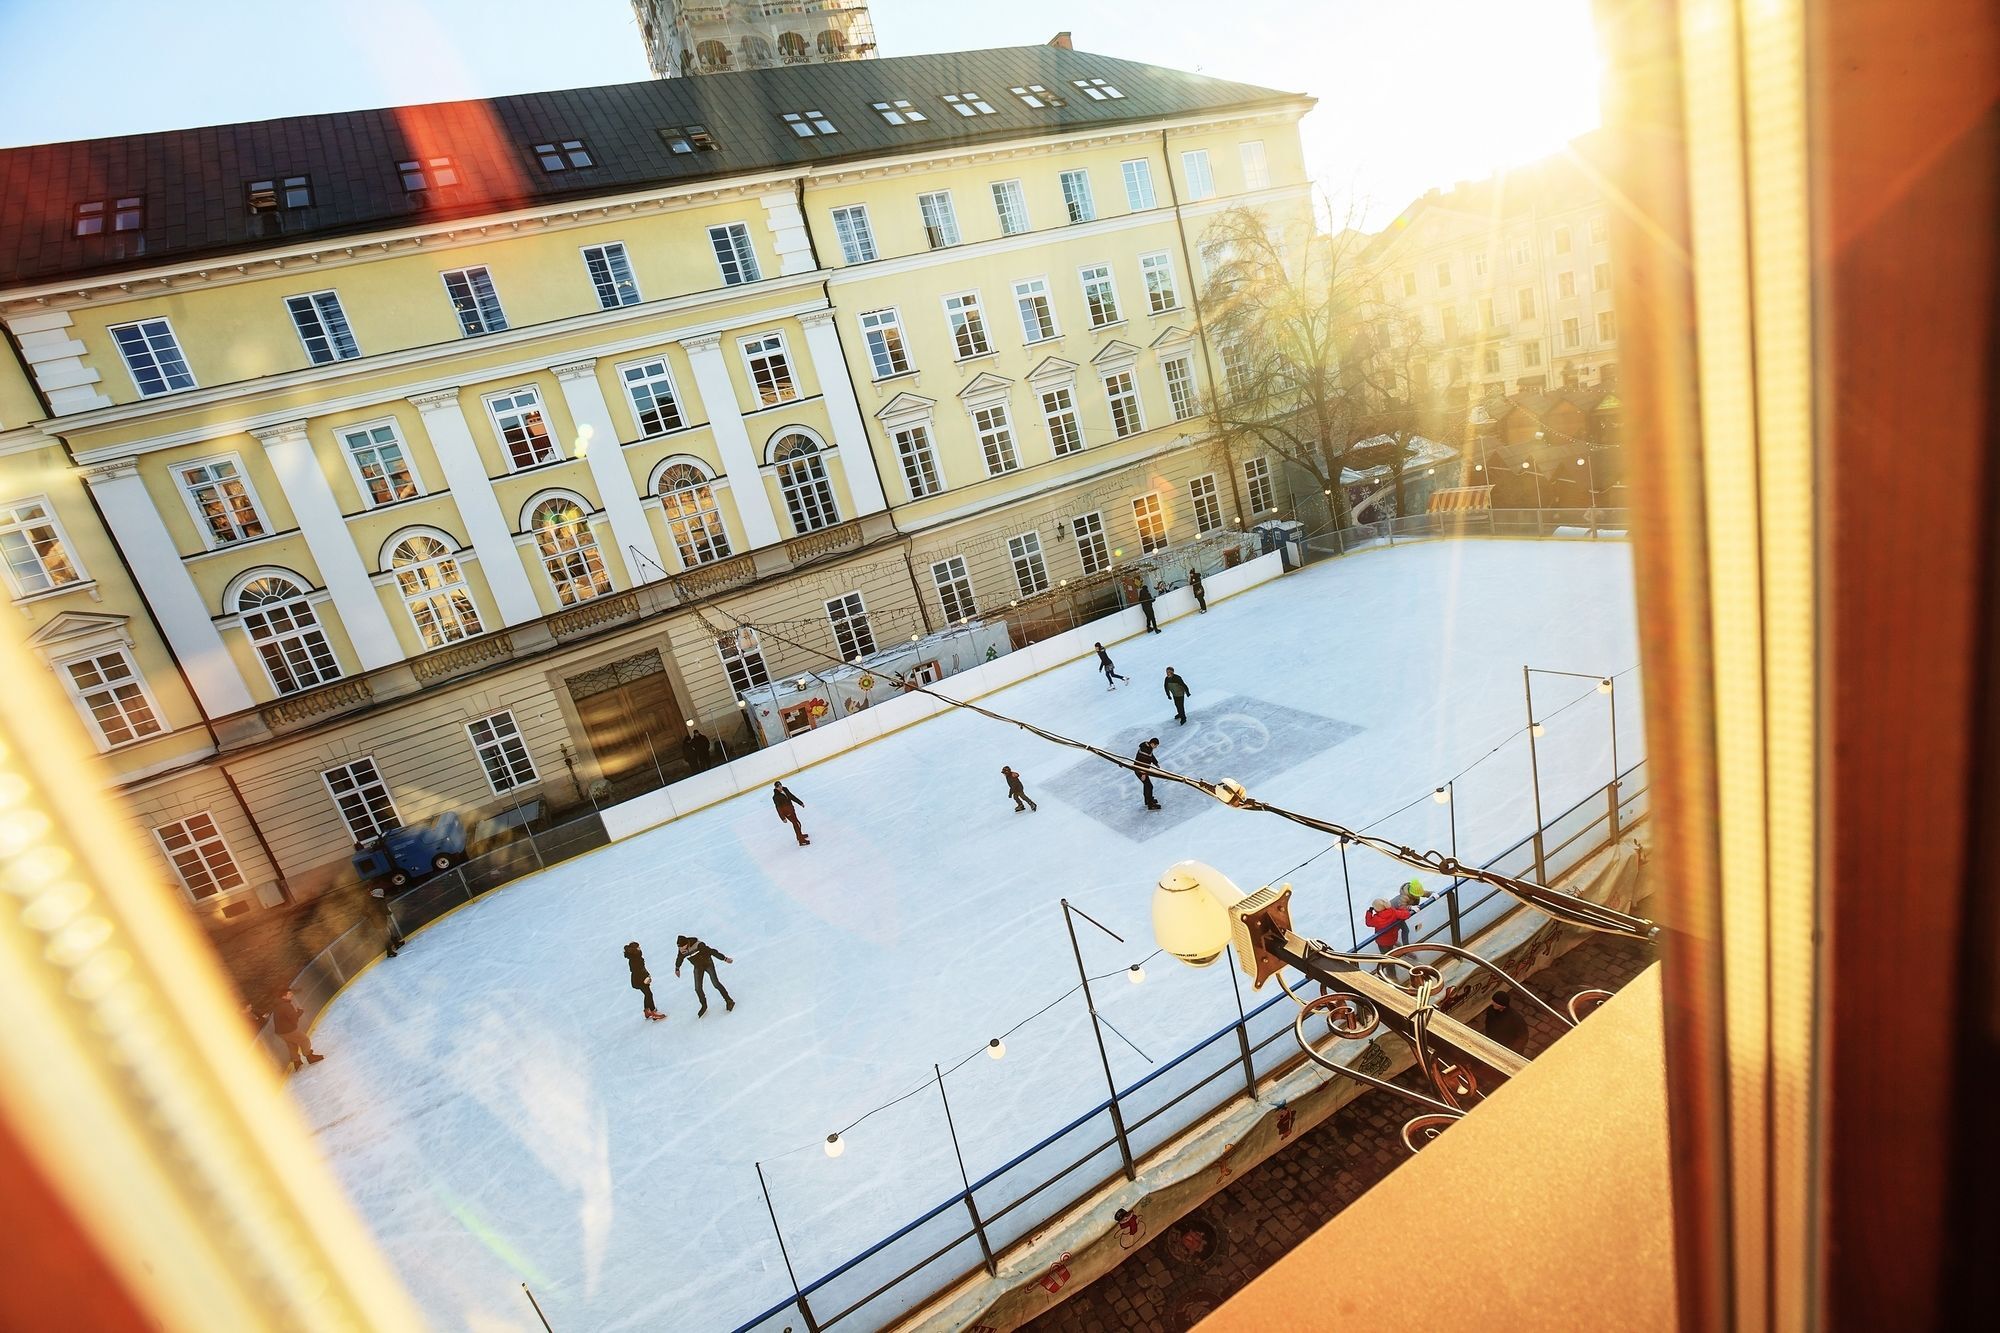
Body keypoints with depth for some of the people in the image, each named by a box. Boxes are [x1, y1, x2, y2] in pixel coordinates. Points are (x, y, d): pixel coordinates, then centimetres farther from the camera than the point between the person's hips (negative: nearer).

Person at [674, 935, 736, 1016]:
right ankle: (704, 1006, 22)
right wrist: (677, 968, 21)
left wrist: (724, 958, -25)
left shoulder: (698, 945, -35)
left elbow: (712, 951, -29)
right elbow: (679, 959, 4)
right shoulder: (682, 951, -18)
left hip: (708, 964, -4)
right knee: (698, 989, -1)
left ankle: (729, 1001, 8)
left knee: (716, 984, -7)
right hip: (698, 967, 4)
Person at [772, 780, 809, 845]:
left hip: (792, 809, 7)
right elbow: (778, 808, -21)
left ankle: (799, 835, 45)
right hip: (787, 812, -7)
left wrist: (800, 802, 17)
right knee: (797, 824, -4)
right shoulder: (776, 797, -25)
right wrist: (783, 818, -19)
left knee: (795, 823, 23)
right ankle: (801, 841, 4)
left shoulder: (785, 789, -5)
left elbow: (792, 797, 9)